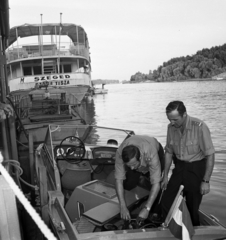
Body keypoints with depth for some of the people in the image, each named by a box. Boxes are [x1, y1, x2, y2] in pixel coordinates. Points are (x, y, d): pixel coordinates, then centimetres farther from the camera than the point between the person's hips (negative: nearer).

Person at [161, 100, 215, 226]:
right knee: (166, 202, 6)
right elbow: (168, 152, 7)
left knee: (192, 207, 3)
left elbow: (210, 155, -17)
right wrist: (165, 176, 8)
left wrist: (206, 181, -16)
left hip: (196, 168, -5)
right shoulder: (171, 127, -4)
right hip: (179, 168, 5)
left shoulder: (200, 127, -22)